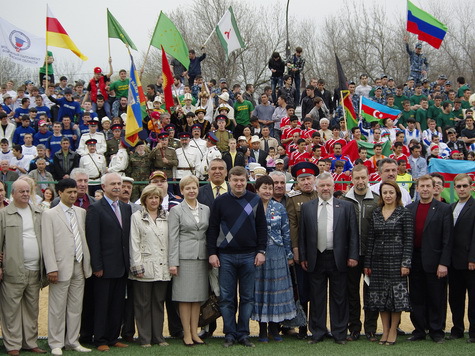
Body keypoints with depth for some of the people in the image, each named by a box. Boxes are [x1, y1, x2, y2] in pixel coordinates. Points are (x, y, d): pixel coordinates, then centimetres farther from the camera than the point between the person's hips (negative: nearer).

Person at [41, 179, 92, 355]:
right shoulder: (49, 215, -2)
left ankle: (73, 341, 19)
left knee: (76, 308, 10)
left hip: (79, 267, 5)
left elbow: (84, 239, 13)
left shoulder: (81, 213, 12)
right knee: (57, 308, 0)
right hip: (61, 268, -5)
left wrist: (87, 264, 7)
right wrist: (52, 268, -13)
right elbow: (47, 244, -7)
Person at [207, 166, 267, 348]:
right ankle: (230, 334, 12)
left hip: (249, 256, 1)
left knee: (247, 297, 5)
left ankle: (243, 334, 15)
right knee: (226, 298, 3)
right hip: (226, 256, -1)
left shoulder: (255, 201, 4)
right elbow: (212, 229, 2)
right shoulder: (220, 202, 2)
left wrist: (261, 251, -1)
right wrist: (212, 253, -4)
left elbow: (261, 227, 6)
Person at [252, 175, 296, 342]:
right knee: (260, 289, 4)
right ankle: (262, 330, 13)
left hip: (277, 254, 1)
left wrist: (289, 255, 4)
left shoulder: (279, 208, 4)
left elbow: (286, 233, 6)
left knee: (276, 288, 4)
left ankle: (274, 328, 16)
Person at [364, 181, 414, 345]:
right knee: (380, 296, 6)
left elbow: (409, 240, -6)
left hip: (396, 260, -4)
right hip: (378, 261, 4)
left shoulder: (404, 213, -3)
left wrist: (406, 263, -12)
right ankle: (385, 330, 17)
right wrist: (367, 263, 6)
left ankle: (393, 330, 12)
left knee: (396, 295, 0)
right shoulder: (375, 213, 8)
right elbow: (371, 239, 9)